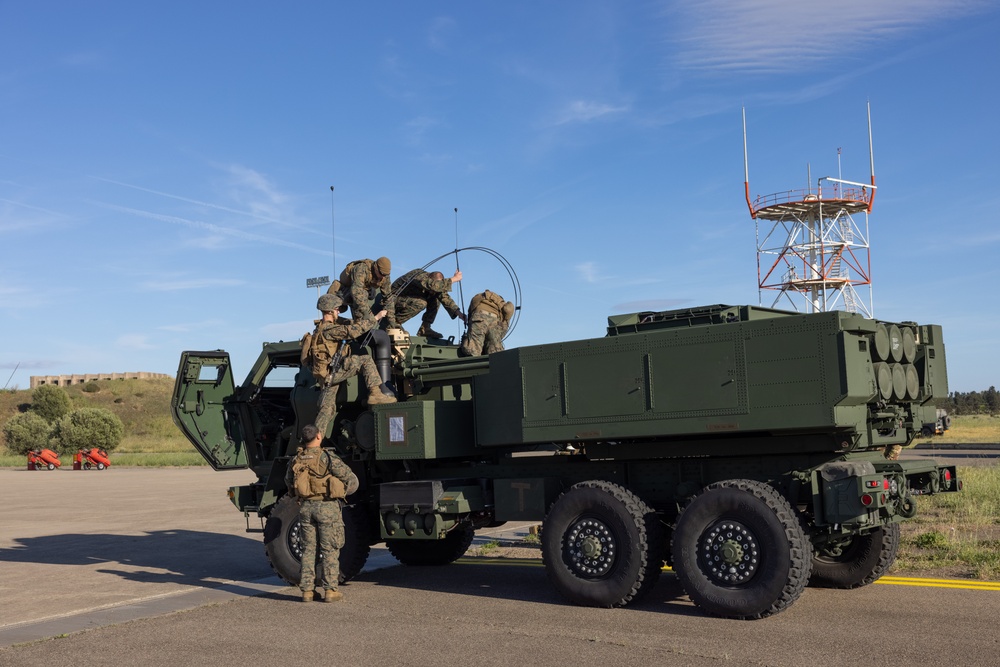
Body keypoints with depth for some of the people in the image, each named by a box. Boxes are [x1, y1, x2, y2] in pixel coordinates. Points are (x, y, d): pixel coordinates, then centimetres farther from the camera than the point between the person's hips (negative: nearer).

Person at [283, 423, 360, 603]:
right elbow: (352, 480, -9)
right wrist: (341, 493, 9)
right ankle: (330, 590, 3)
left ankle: (307, 589, 13)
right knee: (329, 550, 2)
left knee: (308, 549, 12)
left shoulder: (295, 460, 6)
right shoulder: (327, 457, -11)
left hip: (305, 507, 5)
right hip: (327, 507, -5)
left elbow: (288, 482, 21)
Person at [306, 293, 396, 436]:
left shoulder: (324, 326, 18)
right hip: (330, 372, -10)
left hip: (326, 377, 10)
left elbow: (347, 322, 23)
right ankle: (375, 394, -21)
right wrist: (375, 318, -19)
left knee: (327, 410, 10)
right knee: (365, 360, -13)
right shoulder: (328, 330, -14)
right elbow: (352, 331, -24)